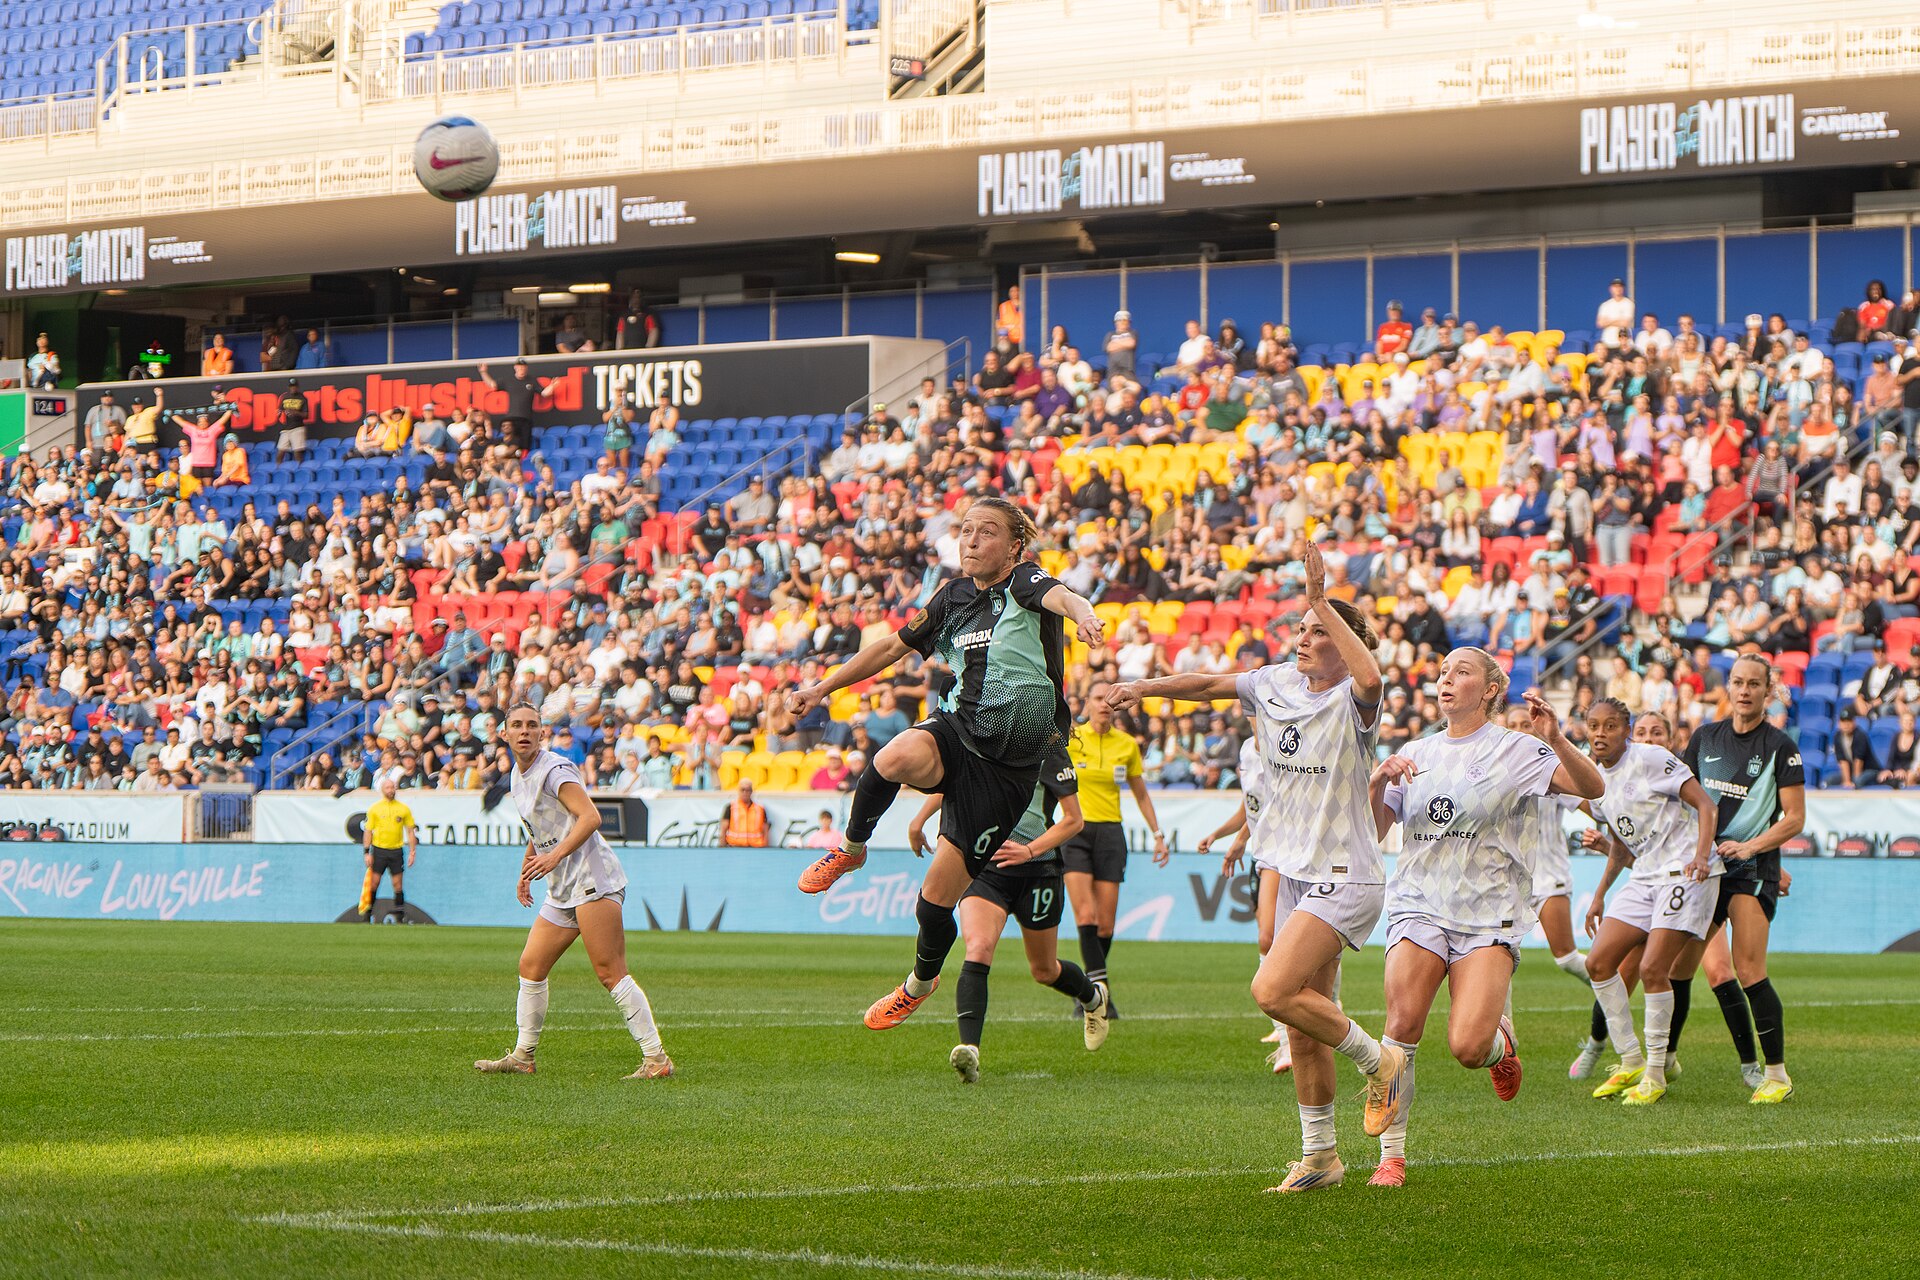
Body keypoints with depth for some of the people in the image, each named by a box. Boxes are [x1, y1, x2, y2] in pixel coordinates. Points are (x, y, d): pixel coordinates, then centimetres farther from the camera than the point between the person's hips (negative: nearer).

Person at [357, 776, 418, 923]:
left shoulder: (403, 809, 5)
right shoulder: (374, 808, 1)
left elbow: (410, 831, 9)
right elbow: (367, 831, 2)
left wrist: (412, 852, 3)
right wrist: (367, 852, -4)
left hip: (396, 850, 1)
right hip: (379, 850, -1)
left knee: (398, 884, 1)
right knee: (373, 883, -2)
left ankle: (400, 916, 7)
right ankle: (366, 915, 7)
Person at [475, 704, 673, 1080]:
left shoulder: (554, 769, -10)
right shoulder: (517, 777, 19)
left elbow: (590, 817, -22)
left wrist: (555, 856, -29)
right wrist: (526, 871, 36)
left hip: (593, 878, -9)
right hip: (562, 890, 9)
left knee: (610, 973, -15)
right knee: (531, 967, 10)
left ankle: (656, 1058, -16)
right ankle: (523, 1057, 21)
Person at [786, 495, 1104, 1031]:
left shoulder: (1023, 583, -8)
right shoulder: (953, 597, 9)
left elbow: (1062, 597, -32)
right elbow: (892, 647, 22)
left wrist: (1085, 616, -57)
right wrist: (822, 688, 24)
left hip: (1007, 764, -4)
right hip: (957, 730, 4)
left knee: (937, 897, -2)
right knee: (895, 759, -35)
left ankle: (921, 981, 30)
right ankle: (851, 850, -7)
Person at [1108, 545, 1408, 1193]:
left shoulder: (1352, 701, -13)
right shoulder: (1278, 684, 6)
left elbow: (1369, 676, -35)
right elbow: (1210, 684, 15)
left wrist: (1322, 603, -35)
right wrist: (1144, 688, 1)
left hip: (1345, 878, -8)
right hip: (1293, 872, 8)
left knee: (1273, 990, -22)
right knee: (1304, 1026, 10)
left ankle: (1381, 1060, -2)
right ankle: (1319, 1156, 20)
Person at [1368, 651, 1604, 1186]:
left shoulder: (1514, 750, 1)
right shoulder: (1415, 755, 15)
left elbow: (1593, 787, -9)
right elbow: (1373, 831, 14)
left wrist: (1555, 739, -25)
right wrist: (1377, 783, -5)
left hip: (1488, 916, -3)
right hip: (1419, 907, 3)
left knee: (1468, 1048, -17)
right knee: (1403, 1026, -18)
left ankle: (1502, 1039, 20)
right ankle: (1392, 1155, -7)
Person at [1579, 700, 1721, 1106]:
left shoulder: (1651, 759, -11)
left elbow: (1706, 805, -12)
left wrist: (1701, 857, -27)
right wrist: (1601, 895, 24)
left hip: (1685, 872, -8)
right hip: (1645, 876, 8)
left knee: (1653, 969, -16)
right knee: (1598, 962, -1)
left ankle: (1655, 1074, -5)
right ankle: (1631, 1063, 9)